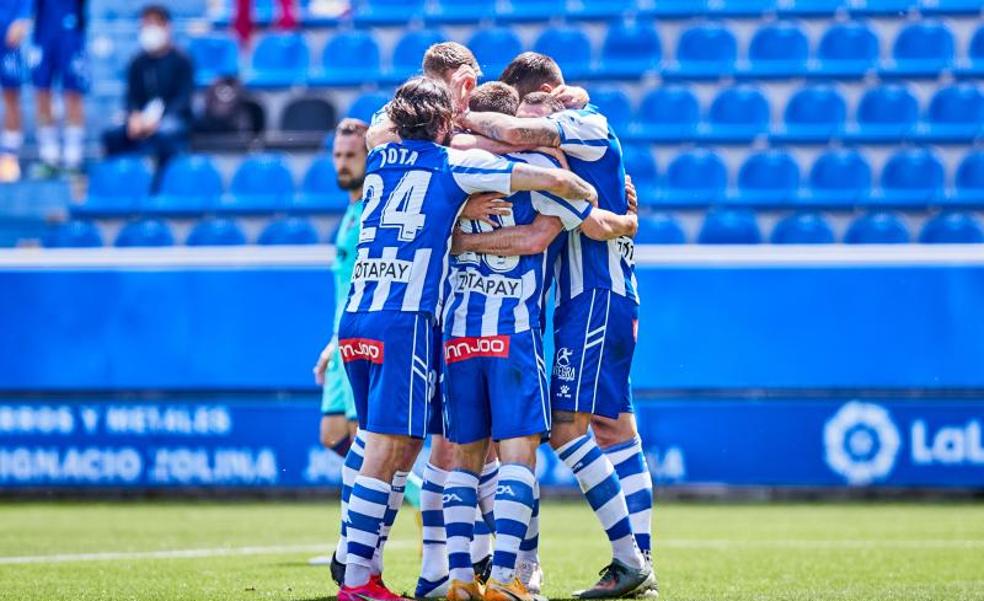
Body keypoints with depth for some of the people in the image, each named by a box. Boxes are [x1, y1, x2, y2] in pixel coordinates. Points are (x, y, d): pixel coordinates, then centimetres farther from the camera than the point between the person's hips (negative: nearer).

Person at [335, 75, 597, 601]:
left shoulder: (377, 160, 17)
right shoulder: (455, 163, 2)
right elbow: (551, 180, 0)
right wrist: (592, 198, 19)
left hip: (355, 318, 7)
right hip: (405, 321, -7)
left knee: (403, 446, 14)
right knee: (386, 451, -8)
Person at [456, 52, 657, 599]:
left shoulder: (589, 126, -10)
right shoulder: (568, 143, 18)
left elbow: (514, 133, -26)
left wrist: (469, 119, -11)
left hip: (597, 297, -10)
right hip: (594, 298, 10)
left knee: (567, 426, -12)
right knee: (616, 427, 9)